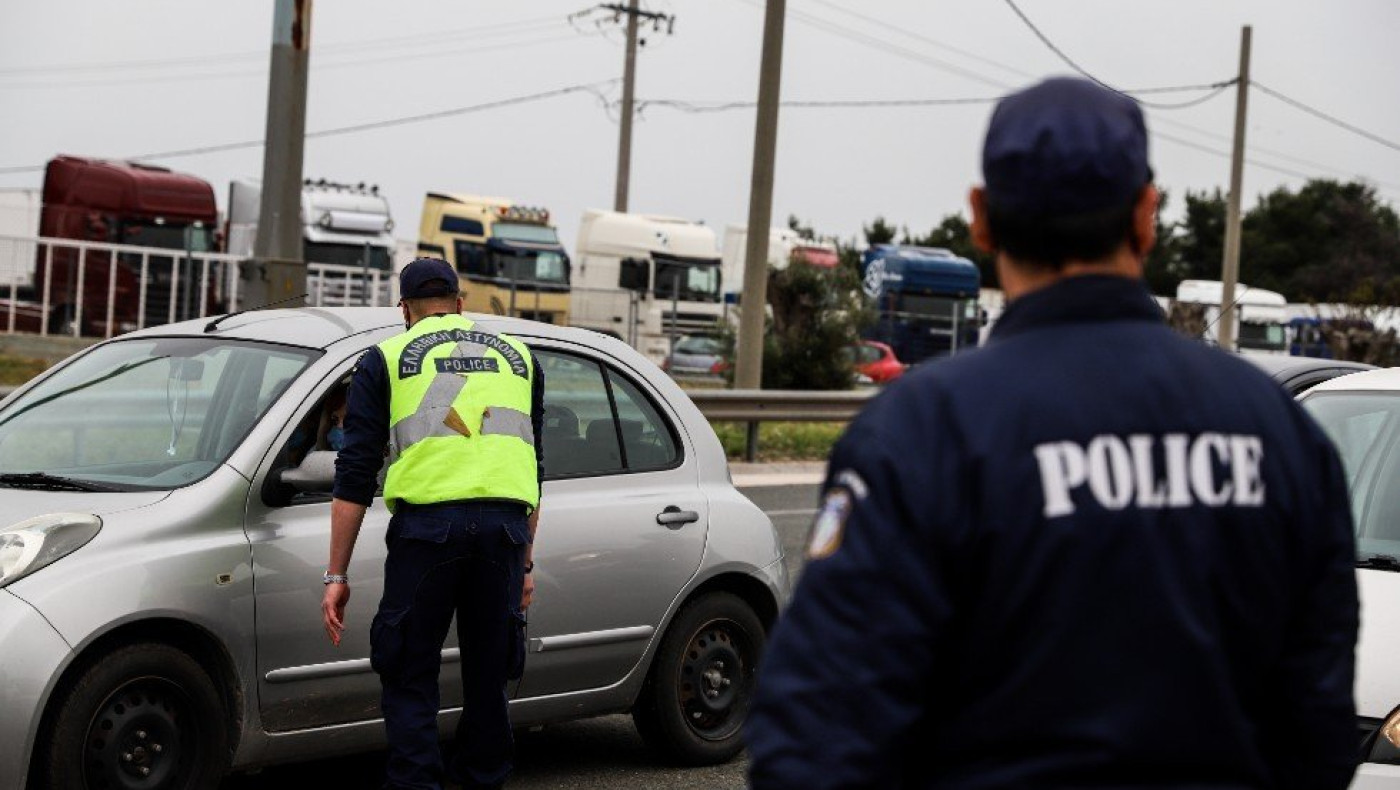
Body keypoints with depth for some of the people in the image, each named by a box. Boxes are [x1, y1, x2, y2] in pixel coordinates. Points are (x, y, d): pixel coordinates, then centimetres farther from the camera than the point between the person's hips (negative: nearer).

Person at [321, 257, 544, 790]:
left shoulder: (386, 359, 11)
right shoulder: (516, 356, 21)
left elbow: (355, 474, 5)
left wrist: (336, 575, 6)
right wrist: (525, 563, 25)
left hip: (426, 524, -3)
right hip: (504, 526, 3)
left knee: (410, 677, 6)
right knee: (488, 675, 15)